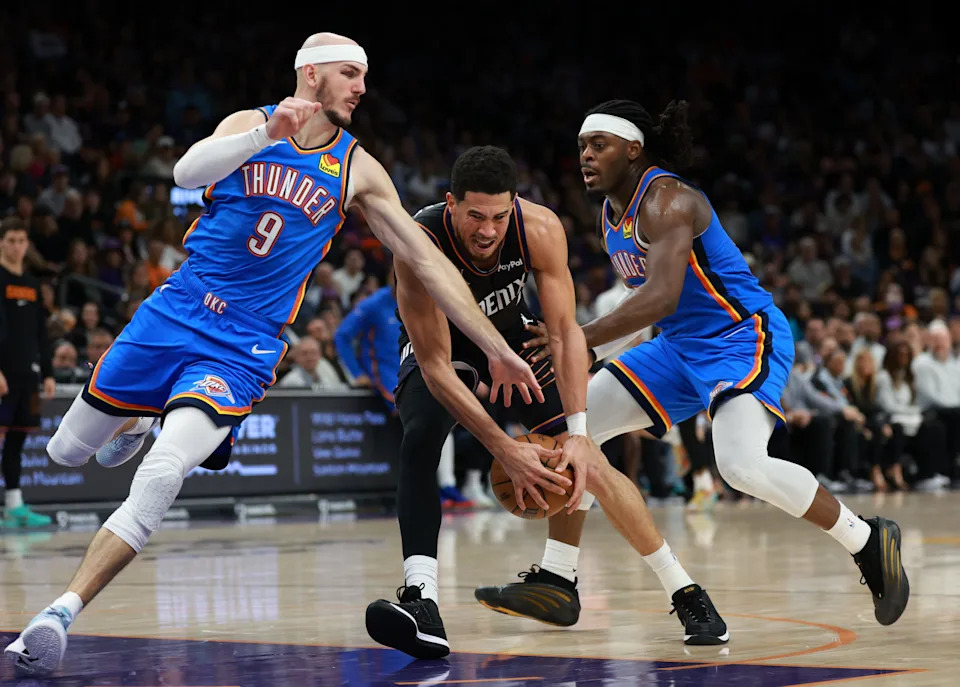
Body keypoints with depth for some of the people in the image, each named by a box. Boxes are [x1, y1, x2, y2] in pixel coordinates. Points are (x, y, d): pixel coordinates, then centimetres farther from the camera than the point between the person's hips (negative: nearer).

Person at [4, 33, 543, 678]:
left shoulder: (358, 170, 2)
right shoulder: (249, 123, 1)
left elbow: (428, 261, 2)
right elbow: (189, 171, -20)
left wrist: (499, 349, -2)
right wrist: (268, 134, -36)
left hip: (243, 349, -2)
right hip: (174, 312, 2)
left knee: (159, 480, -23)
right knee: (67, 451, 13)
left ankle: (61, 614, -21)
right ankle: (136, 423, 48)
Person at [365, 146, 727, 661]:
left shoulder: (541, 229, -30)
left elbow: (564, 331, -26)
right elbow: (435, 366, -37)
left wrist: (578, 433, -37)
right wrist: (504, 449, -45)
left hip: (512, 337, 2)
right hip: (440, 349, -2)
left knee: (584, 459, -8)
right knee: (420, 440, -32)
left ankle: (685, 594, 3)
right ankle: (420, 600, -39)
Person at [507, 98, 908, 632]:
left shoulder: (667, 200, -20)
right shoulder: (611, 215, 9)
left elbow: (662, 296, -34)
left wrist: (581, 338, -40)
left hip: (744, 337, -10)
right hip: (682, 346, 10)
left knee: (743, 466, -31)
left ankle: (869, 541, -9)